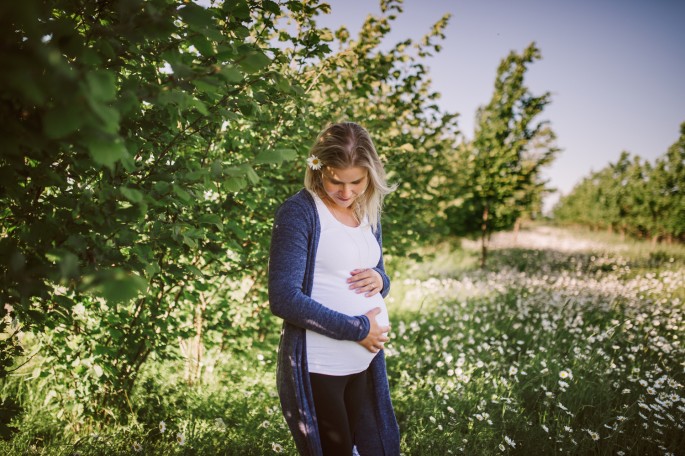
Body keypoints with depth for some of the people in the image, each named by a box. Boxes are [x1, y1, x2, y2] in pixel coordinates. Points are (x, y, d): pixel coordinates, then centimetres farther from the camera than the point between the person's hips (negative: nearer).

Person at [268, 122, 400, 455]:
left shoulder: (368, 213, 8)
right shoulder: (299, 212, -14)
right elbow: (284, 298, -20)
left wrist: (380, 280, -5)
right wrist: (356, 329, -19)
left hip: (367, 362, 7)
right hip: (318, 368, -7)